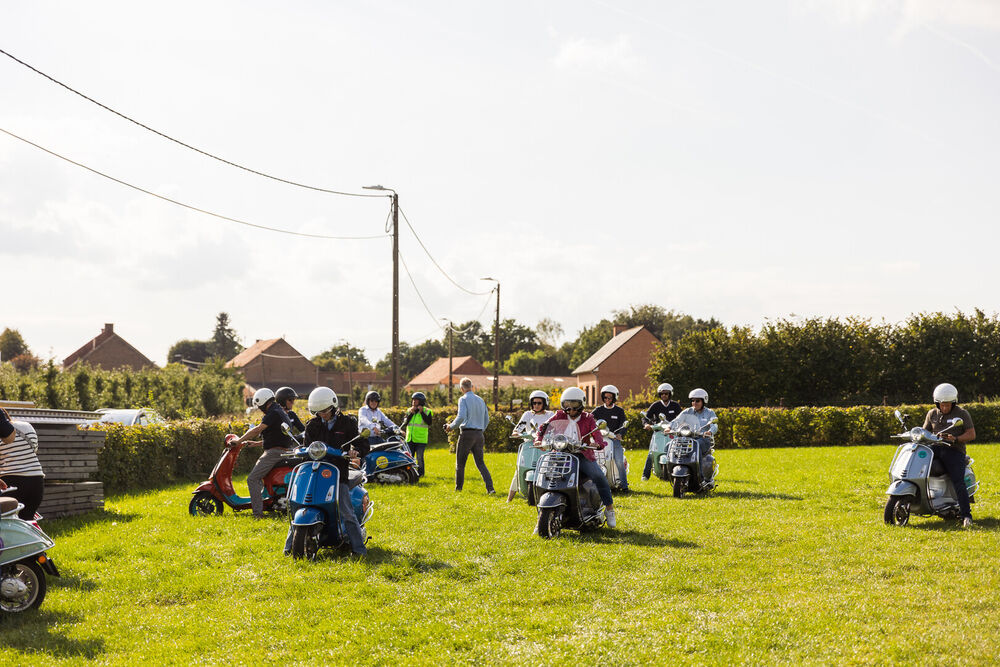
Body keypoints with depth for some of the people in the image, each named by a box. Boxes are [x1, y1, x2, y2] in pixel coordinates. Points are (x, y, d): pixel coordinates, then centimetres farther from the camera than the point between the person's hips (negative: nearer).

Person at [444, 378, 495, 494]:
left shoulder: (463, 399, -6)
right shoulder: (481, 400, 14)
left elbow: (461, 417, -19)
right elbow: (486, 420, 16)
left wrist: (451, 426, -5)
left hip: (467, 433, -6)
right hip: (479, 434, 6)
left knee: (460, 463, 7)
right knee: (480, 463, 5)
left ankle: (458, 488, 11)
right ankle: (490, 488, -9)